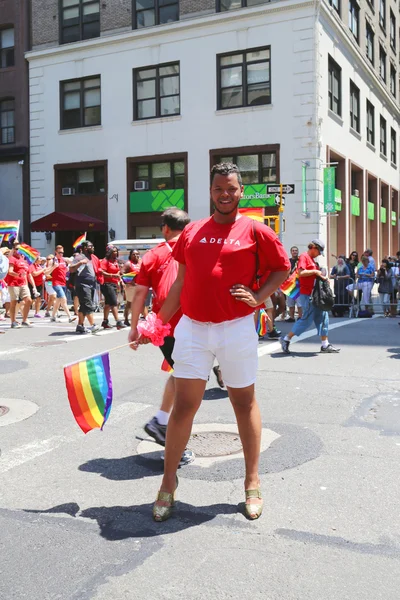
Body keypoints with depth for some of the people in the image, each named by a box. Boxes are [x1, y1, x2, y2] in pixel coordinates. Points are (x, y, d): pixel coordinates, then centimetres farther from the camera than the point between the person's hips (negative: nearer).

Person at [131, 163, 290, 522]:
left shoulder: (255, 231, 0)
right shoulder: (192, 231, 9)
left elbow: (283, 268, 7)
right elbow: (181, 283, 13)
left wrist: (259, 297, -7)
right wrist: (158, 323, 12)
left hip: (237, 328, -2)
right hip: (193, 328, 2)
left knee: (244, 403, 10)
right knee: (184, 404, 3)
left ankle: (252, 483, 23)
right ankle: (168, 482, 17)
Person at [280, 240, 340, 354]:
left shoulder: (312, 259, 19)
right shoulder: (304, 256, -10)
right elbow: (301, 273, -23)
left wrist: (321, 276, 8)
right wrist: (315, 271, -16)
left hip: (314, 294, 10)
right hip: (306, 294, -10)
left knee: (322, 317, 8)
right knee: (306, 320, -6)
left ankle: (325, 345, 14)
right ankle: (286, 339, 4)